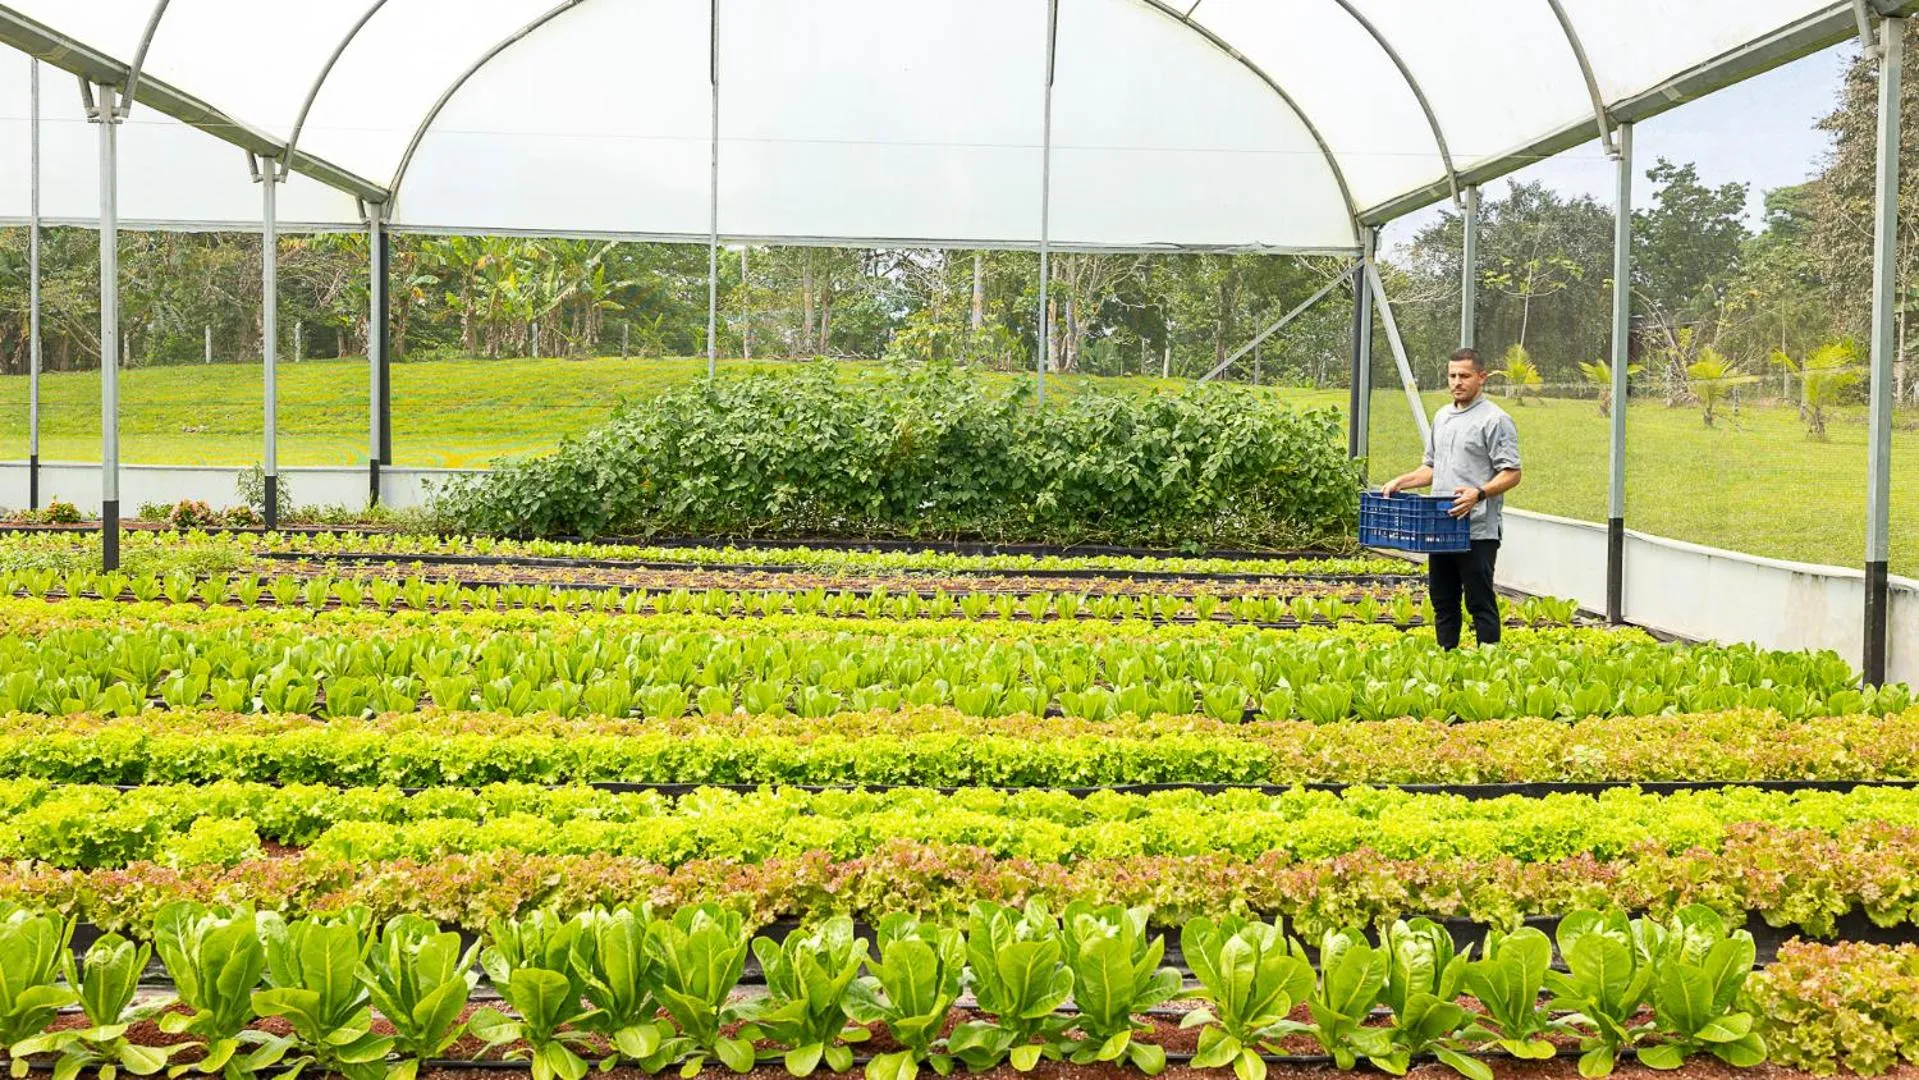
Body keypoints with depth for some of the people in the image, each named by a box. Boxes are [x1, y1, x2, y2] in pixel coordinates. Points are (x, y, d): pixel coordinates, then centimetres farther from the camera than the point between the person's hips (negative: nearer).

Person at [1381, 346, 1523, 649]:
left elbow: (1511, 474, -13)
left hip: (1477, 530, -8)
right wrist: (1400, 482, 10)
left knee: (1480, 603, -3)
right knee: (1443, 602, 13)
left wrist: (1479, 493, -28)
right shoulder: (1442, 417, 16)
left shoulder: (1495, 420, -8)